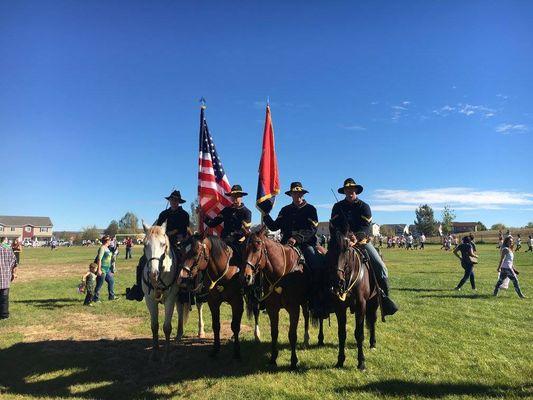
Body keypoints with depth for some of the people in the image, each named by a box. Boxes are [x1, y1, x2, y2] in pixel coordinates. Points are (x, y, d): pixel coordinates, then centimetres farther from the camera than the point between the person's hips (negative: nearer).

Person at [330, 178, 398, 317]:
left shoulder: (364, 206, 4)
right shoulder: (338, 207, 7)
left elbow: (366, 227, -8)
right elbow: (333, 227, 0)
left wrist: (357, 237, -27)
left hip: (362, 240, 0)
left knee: (380, 266, -14)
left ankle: (384, 296, -2)